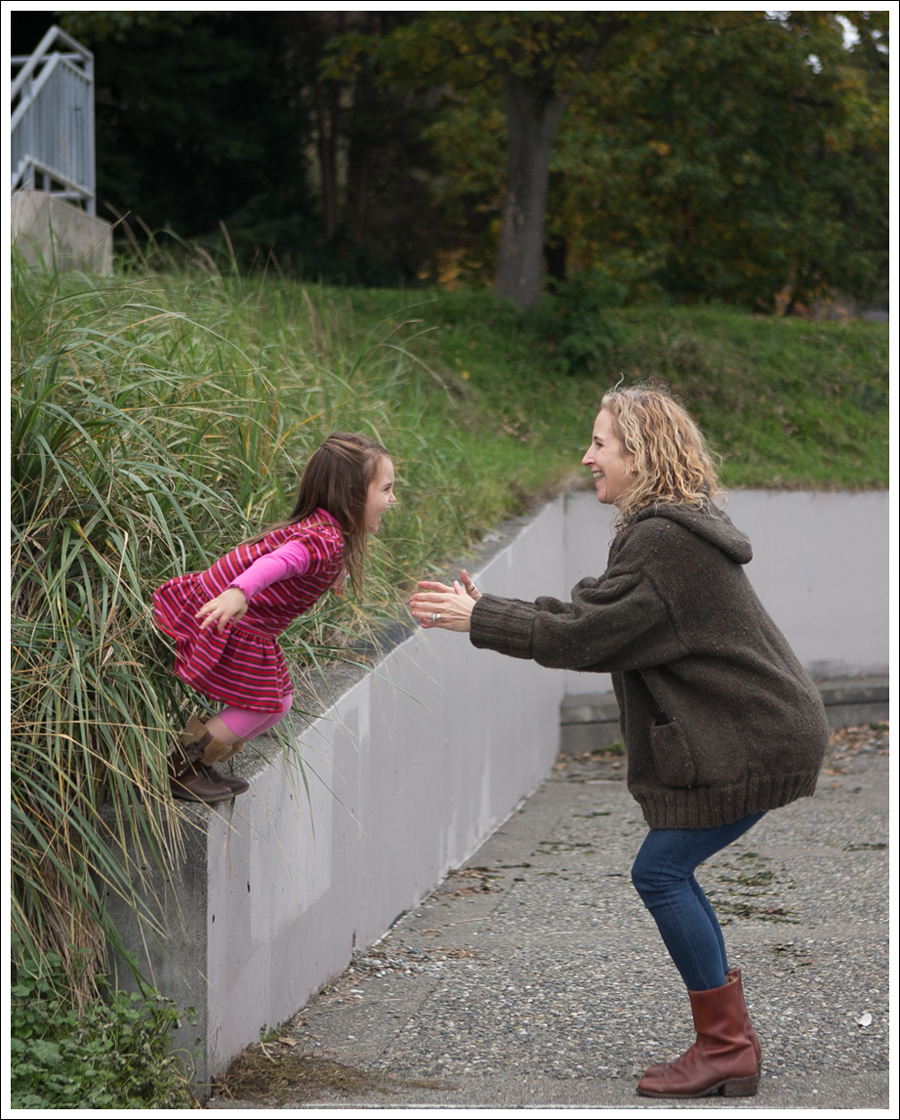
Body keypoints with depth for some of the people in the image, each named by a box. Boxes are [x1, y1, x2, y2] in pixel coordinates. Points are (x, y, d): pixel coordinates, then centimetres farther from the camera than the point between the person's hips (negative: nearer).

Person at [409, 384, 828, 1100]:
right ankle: (730, 1039, 20)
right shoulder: (670, 527, 14)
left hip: (755, 743, -10)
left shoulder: (663, 542, -21)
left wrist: (479, 620, -12)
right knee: (669, 872, 13)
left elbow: (583, 636, -20)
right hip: (756, 733, 10)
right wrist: (486, 605, 10)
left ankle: (726, 1048, 2)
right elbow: (592, 607, 16)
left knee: (661, 873, -7)